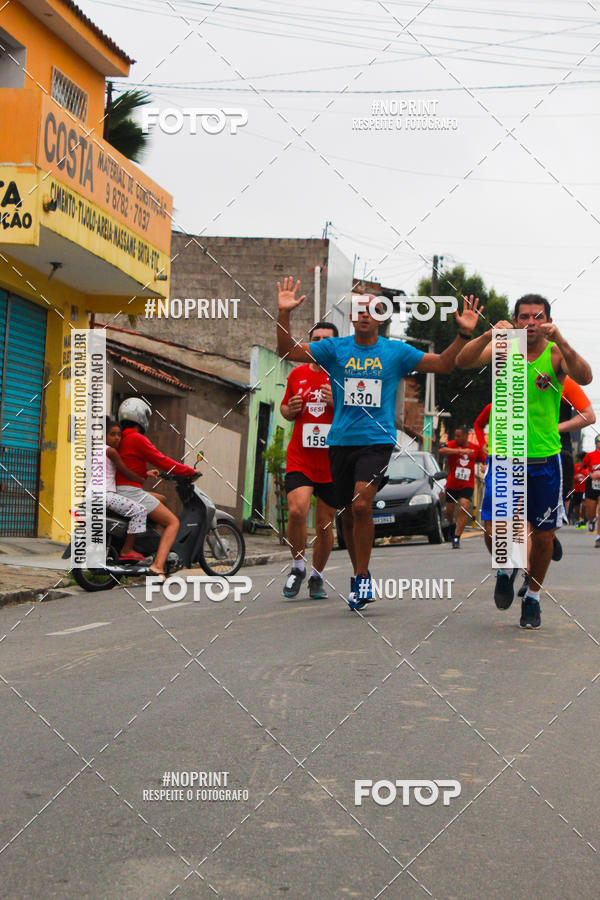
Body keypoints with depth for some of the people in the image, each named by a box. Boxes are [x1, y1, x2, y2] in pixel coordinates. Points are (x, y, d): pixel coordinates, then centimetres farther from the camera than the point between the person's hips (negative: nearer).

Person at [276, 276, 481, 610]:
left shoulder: (396, 351, 5)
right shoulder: (335, 349, 7)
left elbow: (443, 364, 6)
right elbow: (288, 351, 2)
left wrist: (464, 334, -7)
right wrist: (284, 315, -12)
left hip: (378, 441, -3)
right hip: (341, 441, 3)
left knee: (362, 504, -21)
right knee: (348, 515, 8)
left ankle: (363, 578, -9)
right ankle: (359, 575, 27)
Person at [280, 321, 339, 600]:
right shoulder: (297, 374, 9)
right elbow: (285, 410, 22)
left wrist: (336, 403, -16)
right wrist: (291, 409, -2)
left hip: (333, 464, -1)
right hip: (299, 459, 1)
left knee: (325, 524, 5)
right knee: (296, 510, -21)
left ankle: (317, 577, 26)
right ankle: (298, 567, 2)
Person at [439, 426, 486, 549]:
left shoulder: (476, 448, 4)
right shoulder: (452, 445, -5)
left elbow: (486, 460, 20)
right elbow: (442, 451, -27)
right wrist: (461, 451, -35)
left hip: (467, 485, 0)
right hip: (451, 485, 0)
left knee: (464, 509, -18)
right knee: (449, 511, 10)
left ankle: (457, 538, -16)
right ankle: (452, 525, 44)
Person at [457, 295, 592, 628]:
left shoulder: (556, 354, -4)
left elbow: (585, 378, -23)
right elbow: (463, 361, -16)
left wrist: (560, 341, -35)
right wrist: (490, 334, -31)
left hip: (545, 457, 0)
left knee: (542, 535, 7)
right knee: (494, 530, -10)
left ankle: (532, 597, 30)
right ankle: (507, 570, 24)